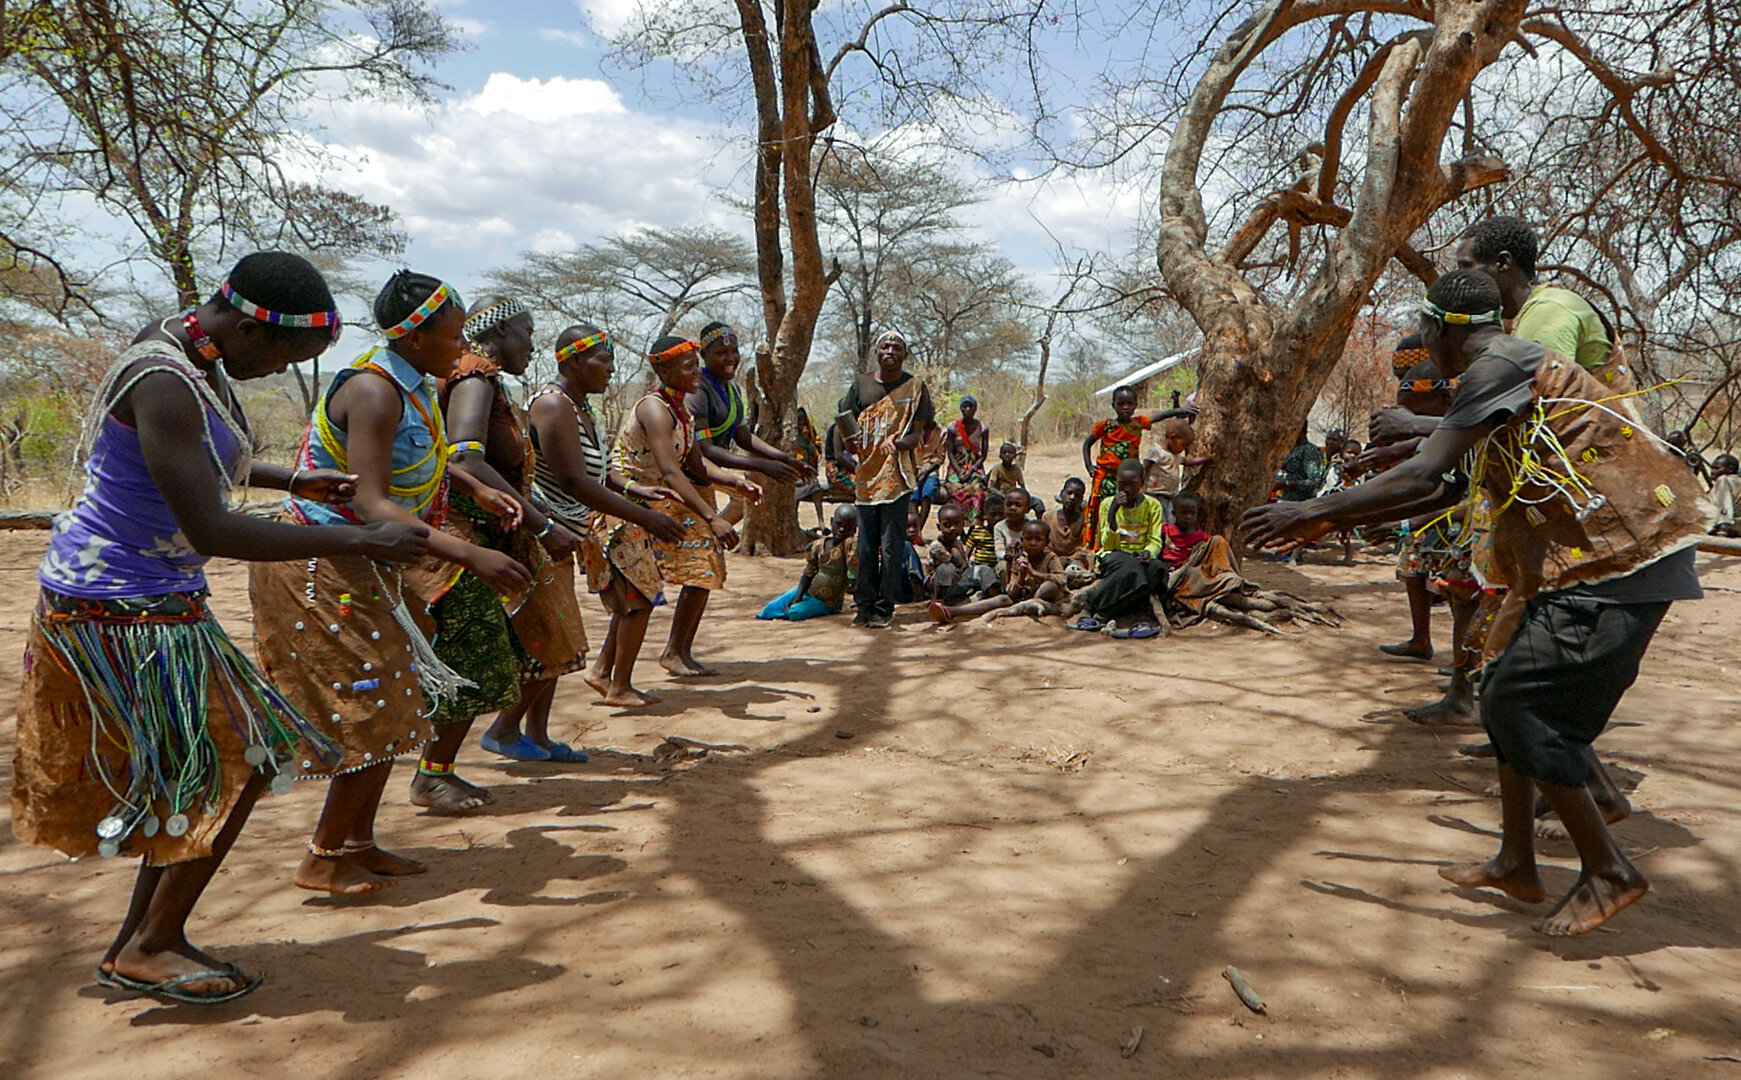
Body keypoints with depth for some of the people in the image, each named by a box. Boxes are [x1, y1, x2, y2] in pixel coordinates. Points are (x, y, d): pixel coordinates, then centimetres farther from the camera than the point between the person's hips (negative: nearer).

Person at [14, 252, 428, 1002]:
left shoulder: (200, 360, 6)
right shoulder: (165, 384, -26)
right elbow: (211, 530, -32)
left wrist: (295, 481, 18)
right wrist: (360, 541, -30)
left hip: (155, 602, 10)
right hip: (124, 610, -10)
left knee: (200, 770, 15)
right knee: (239, 764, -2)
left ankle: (138, 942, 25)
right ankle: (149, 948, 13)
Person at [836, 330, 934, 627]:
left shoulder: (915, 387, 4)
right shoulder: (861, 384, 11)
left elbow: (920, 433, 0)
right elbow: (845, 424, 13)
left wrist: (899, 442, -21)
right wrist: (847, 445, -10)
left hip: (897, 477, -3)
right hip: (865, 475, 3)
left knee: (891, 547, -2)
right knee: (866, 547, 8)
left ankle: (885, 607, 7)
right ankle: (865, 605, 18)